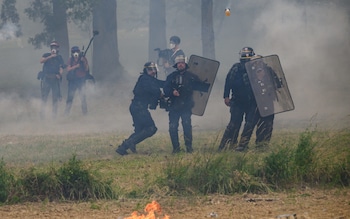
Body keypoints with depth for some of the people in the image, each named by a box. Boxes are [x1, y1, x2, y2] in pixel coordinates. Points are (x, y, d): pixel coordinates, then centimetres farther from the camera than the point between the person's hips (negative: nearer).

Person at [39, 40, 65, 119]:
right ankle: (42, 112, -4)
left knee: (55, 97, -1)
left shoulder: (59, 57, 14)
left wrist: (60, 74, -11)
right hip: (46, 78, -1)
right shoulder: (46, 55, 11)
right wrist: (50, 57, -13)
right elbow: (41, 61, -7)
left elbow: (61, 68, 8)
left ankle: (54, 113, 4)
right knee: (44, 96, -6)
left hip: (55, 78, 1)